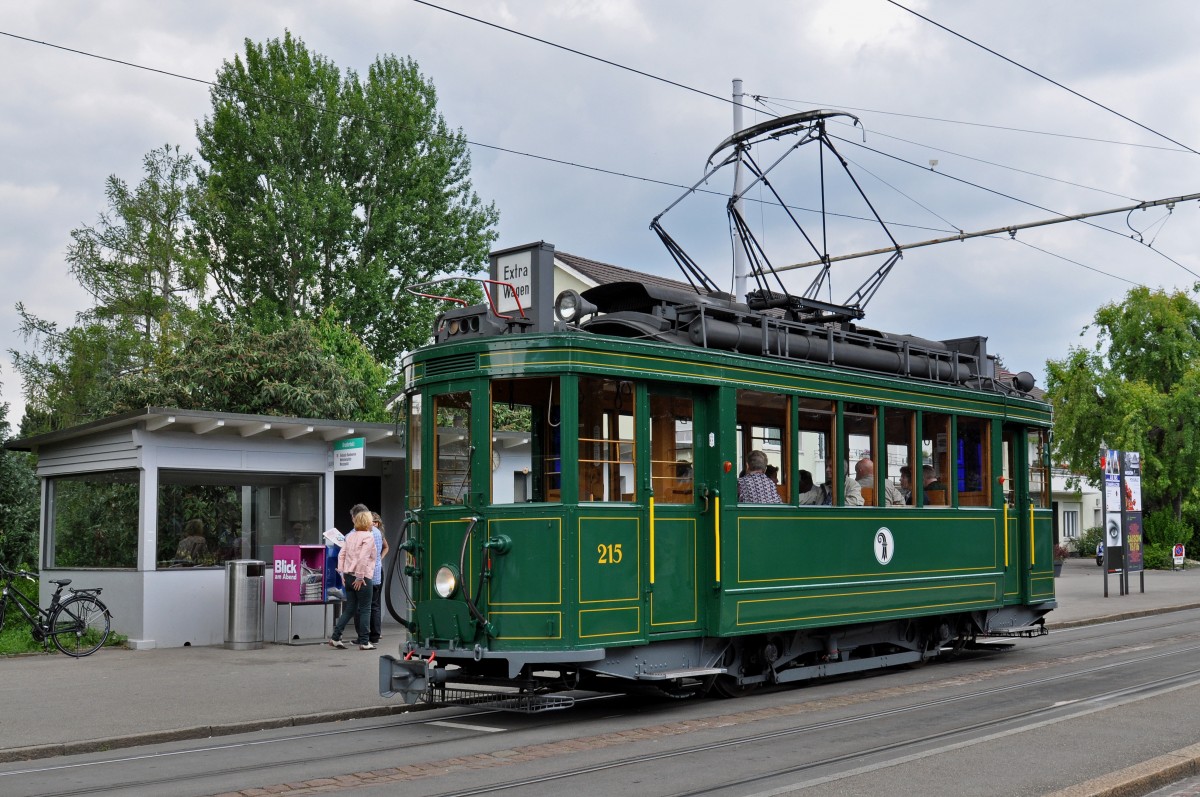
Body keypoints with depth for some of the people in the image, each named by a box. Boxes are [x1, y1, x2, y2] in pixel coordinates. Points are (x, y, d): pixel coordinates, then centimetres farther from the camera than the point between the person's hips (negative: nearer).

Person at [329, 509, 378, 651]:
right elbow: (363, 557, -20)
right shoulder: (368, 536, -10)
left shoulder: (350, 536, 14)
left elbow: (341, 554, 12)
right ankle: (364, 642, 4)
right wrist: (360, 577, -18)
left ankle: (335, 637, 7)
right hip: (362, 578, -7)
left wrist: (342, 573, 13)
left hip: (348, 576, 7)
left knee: (350, 608, 13)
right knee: (365, 609, 2)